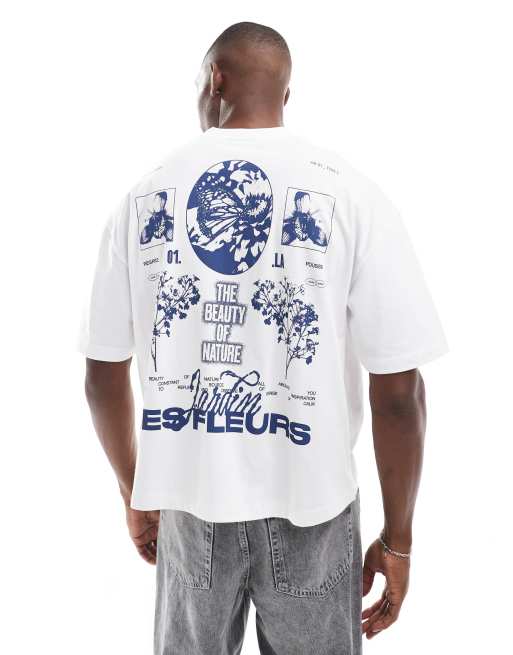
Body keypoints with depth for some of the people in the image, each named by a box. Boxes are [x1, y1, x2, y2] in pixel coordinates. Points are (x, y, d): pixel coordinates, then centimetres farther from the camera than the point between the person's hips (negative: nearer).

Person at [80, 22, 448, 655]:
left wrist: (135, 495, 16)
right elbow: (398, 390, -13)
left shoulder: (145, 192, -2)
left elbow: (104, 376, 2)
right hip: (308, 507, -1)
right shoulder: (348, 192, -10)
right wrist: (397, 538, 0)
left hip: (187, 501, 2)